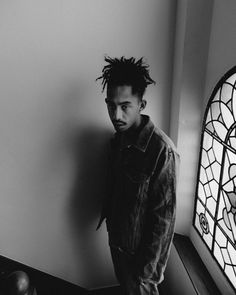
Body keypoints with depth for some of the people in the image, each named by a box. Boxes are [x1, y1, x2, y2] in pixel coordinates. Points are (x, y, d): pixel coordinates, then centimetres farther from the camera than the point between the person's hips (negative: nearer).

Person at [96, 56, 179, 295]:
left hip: (140, 246, -6)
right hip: (116, 237, 6)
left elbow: (164, 218, -24)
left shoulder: (162, 151, -30)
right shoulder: (118, 139, -6)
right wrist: (106, 214, 13)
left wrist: (150, 266, -17)